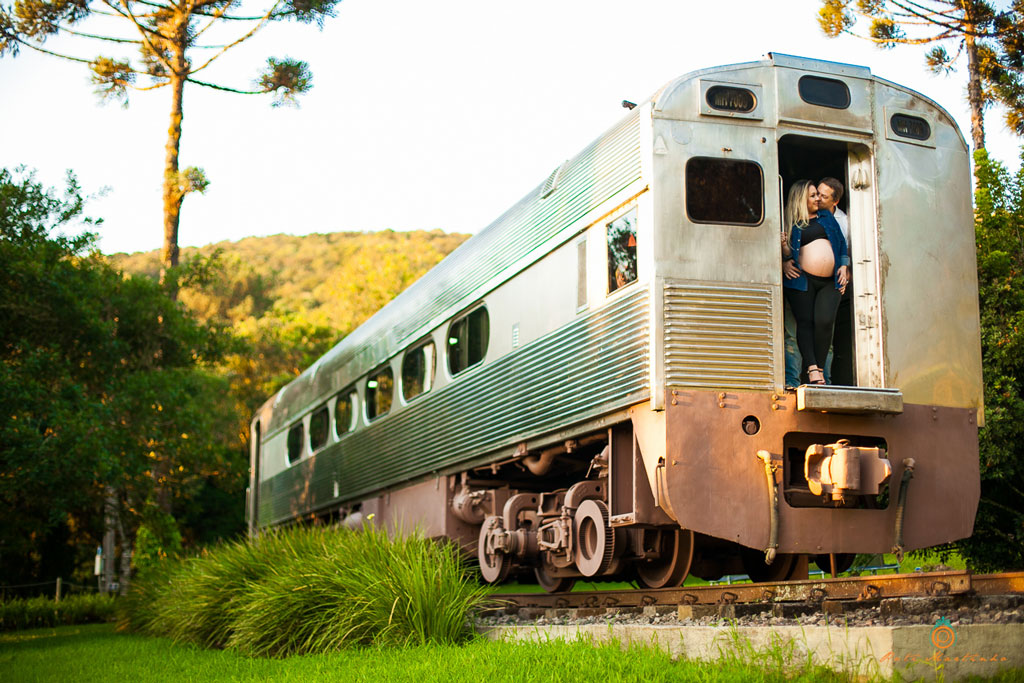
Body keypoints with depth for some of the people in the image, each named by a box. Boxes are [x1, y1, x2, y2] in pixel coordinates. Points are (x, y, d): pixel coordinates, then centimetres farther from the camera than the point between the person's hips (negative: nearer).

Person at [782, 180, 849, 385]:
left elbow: (841, 243, 22)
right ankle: (812, 369, -15)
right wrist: (785, 262, -15)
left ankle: (819, 367, -8)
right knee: (805, 322, -11)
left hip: (830, 282, 2)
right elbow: (787, 253, 7)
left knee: (824, 321, -14)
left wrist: (843, 266, 11)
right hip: (802, 279, -2)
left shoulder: (826, 216, 20)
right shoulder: (791, 223, 8)